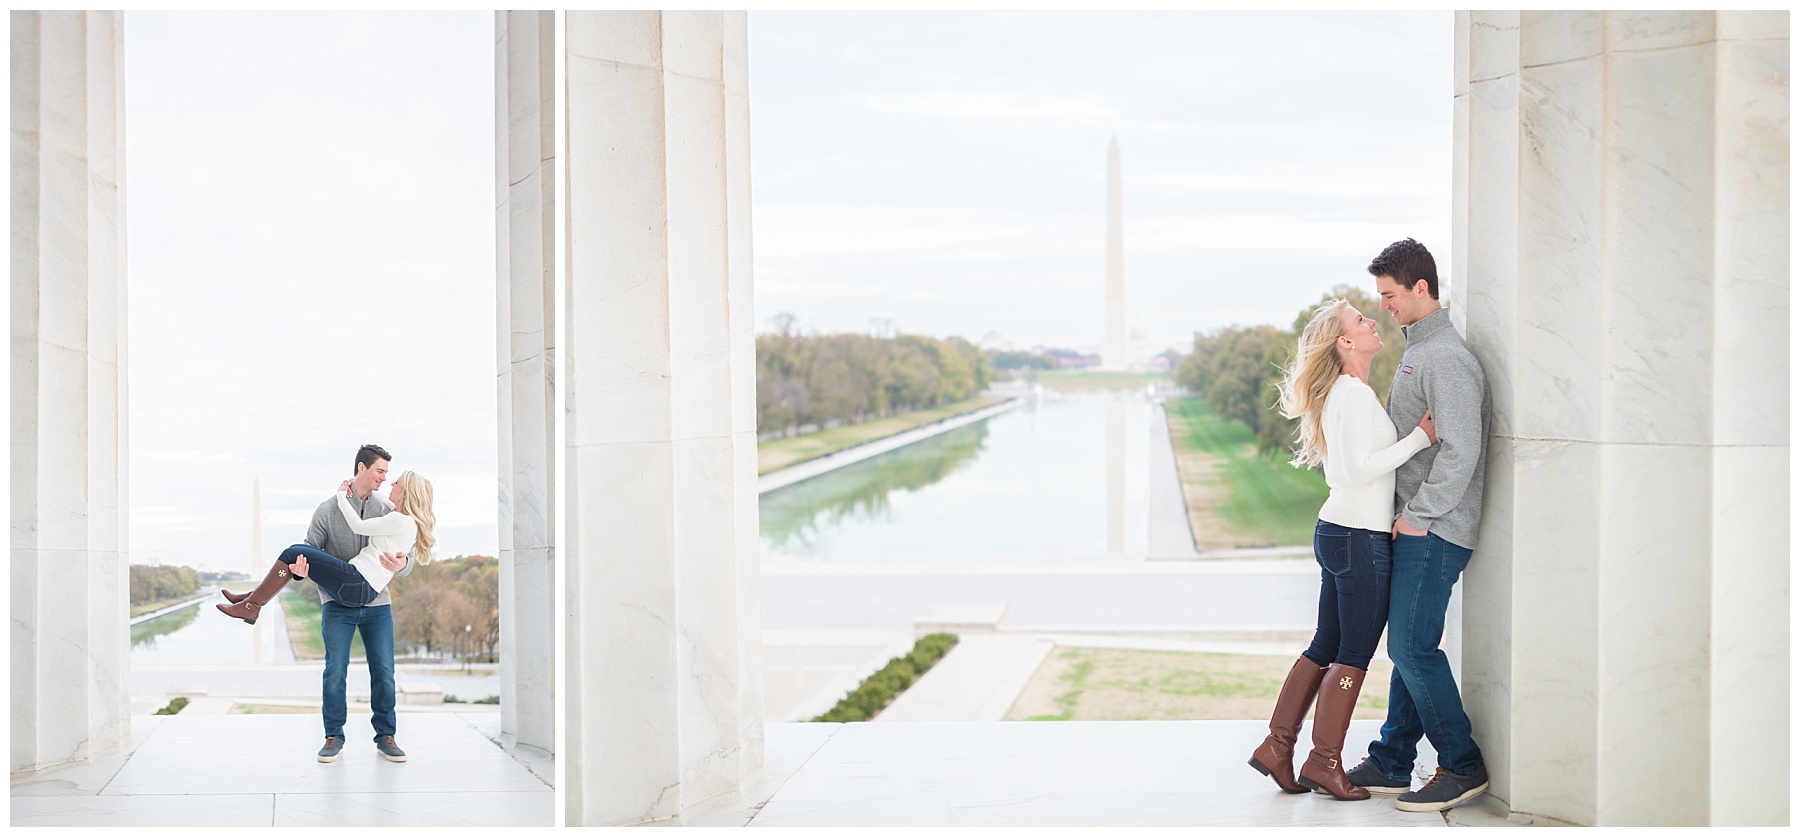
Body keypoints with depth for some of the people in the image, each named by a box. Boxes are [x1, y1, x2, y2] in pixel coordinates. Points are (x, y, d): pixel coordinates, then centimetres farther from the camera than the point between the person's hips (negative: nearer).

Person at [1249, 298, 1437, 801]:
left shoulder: (1346, 392, 16)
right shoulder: (1354, 394, -14)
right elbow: (1360, 468, -21)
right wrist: (1420, 438, -18)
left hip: (1337, 531, 10)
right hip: (1359, 537, -10)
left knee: (1325, 647, 13)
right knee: (1355, 654, -2)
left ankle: (1277, 745, 17)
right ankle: (1324, 762, 5)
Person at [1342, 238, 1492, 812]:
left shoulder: (1446, 358, -15)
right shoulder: (1416, 351, 17)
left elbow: (1460, 451, -22)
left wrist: (1417, 516, -16)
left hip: (1434, 531, -10)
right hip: (1411, 527, 10)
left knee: (1413, 648, -8)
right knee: (1408, 646, 13)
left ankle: (1463, 766, 4)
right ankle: (1391, 764, 20)